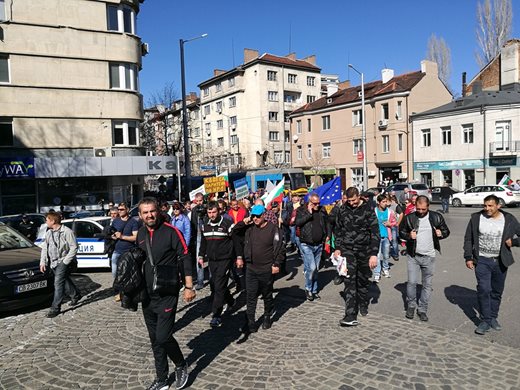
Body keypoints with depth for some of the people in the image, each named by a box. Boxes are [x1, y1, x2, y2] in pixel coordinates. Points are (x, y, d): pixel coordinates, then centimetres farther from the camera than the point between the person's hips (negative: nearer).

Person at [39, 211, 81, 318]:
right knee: (65, 281, 16)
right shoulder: (48, 233, 9)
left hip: (64, 262, -7)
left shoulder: (67, 232, -13)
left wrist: (65, 261, -16)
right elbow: (44, 248, 13)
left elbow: (74, 248, -14)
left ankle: (55, 308, -7)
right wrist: (43, 262, 3)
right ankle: (75, 295, 37)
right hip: (53, 262, 7)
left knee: (58, 283, -12)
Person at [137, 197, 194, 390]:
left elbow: (185, 258, -12)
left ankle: (181, 365, 20)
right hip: (147, 295, 6)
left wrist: (189, 287, -14)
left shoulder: (171, 231, -13)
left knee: (163, 337, -9)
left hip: (167, 295, -6)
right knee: (155, 340, 14)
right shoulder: (141, 233, 4)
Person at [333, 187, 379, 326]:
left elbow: (375, 232, -9)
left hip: (364, 250, -1)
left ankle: (363, 305, 38)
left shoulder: (368, 209, -7)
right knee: (349, 281, -7)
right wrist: (337, 248, 6)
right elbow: (337, 229, 13)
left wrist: (374, 254, -15)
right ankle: (350, 316, -10)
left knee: (363, 280, 13)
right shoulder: (343, 209, 3)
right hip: (347, 250, 1)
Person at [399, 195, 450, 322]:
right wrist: (409, 235, -16)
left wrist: (441, 234, -12)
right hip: (413, 256, -1)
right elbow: (401, 232, 5)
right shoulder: (409, 218, -3)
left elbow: (446, 230, 11)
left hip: (429, 257, 1)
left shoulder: (436, 217, 0)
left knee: (427, 284, 8)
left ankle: (422, 309, 21)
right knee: (412, 282, -2)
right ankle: (411, 305, 20)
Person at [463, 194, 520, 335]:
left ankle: (493, 318, 29)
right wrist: (468, 257, -2)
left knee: (497, 291, 13)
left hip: (500, 262, 2)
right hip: (482, 261, -2)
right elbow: (468, 239, 1)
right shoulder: (476, 218, -5)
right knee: (483, 290, -9)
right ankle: (485, 321, 2)